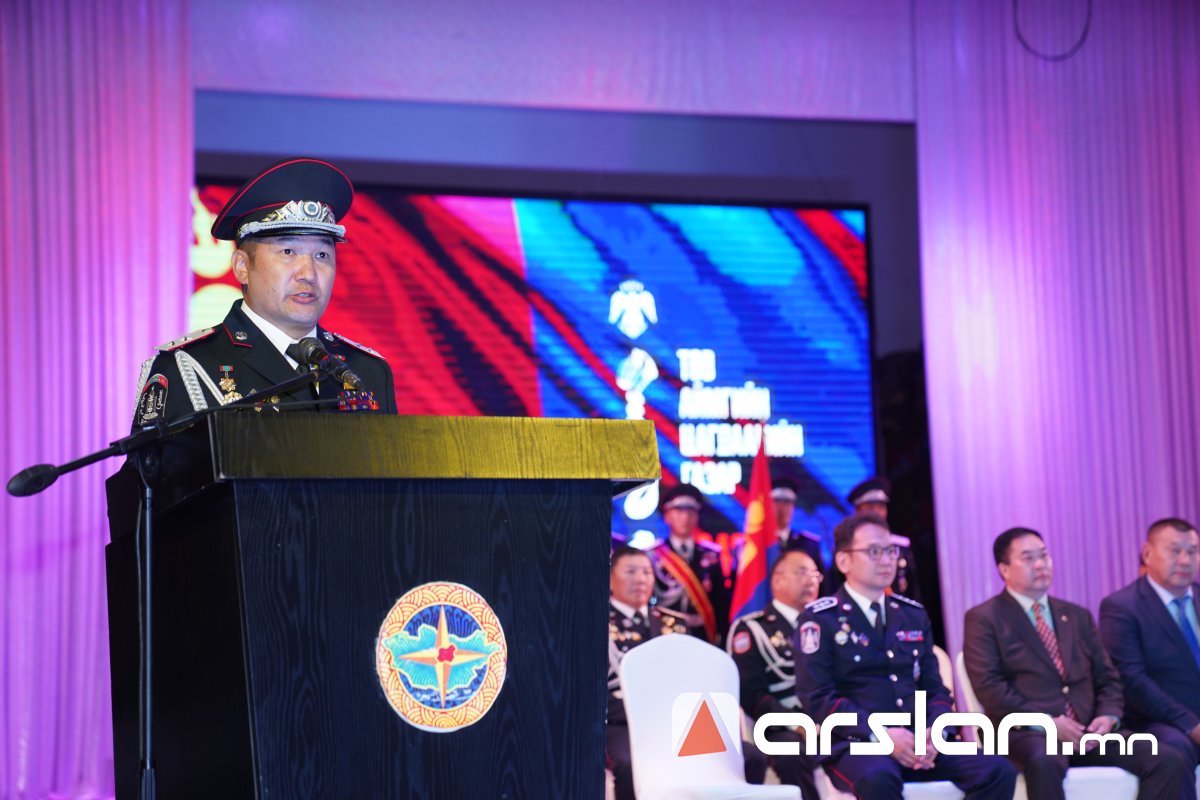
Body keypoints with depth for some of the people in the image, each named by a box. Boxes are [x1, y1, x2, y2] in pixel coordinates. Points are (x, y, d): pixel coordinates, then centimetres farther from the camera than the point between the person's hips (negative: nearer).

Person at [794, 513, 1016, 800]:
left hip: (918, 742, 6)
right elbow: (818, 698, -8)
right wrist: (880, 734, -20)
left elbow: (934, 688, 18)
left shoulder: (914, 615, 19)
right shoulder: (821, 620, 2)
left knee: (998, 771, -20)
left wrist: (933, 732, -5)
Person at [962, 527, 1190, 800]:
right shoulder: (984, 619, 5)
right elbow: (988, 686, -7)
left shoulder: (1078, 616, 23)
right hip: (1027, 733, -5)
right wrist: (1047, 723, -17)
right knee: (1045, 762, -42)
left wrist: (1109, 716, -3)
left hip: (1090, 733, 6)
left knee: (1167, 761, -18)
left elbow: (1107, 679, 20)